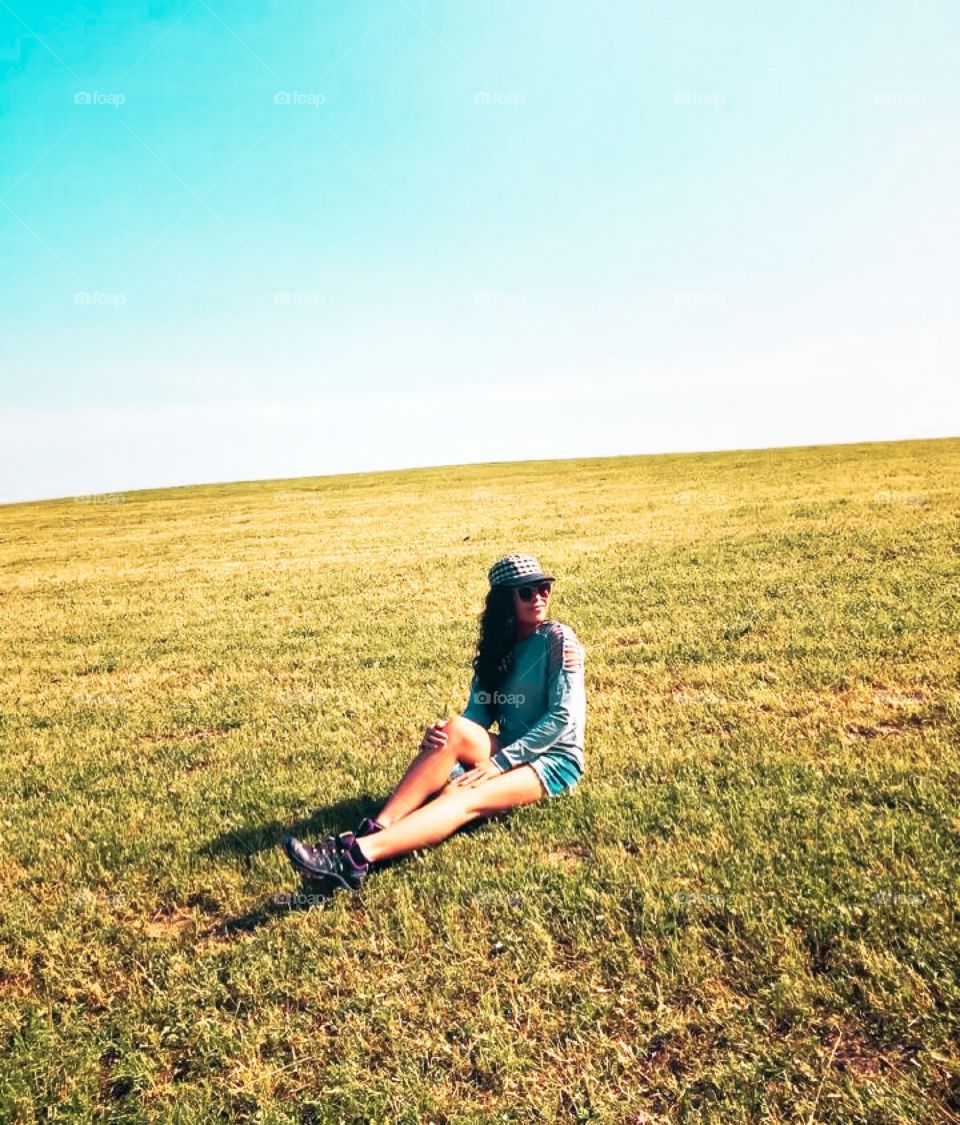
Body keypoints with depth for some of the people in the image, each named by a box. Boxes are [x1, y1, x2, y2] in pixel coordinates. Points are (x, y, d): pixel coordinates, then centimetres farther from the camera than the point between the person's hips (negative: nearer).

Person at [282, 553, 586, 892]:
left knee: (467, 800, -32)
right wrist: (446, 741, -20)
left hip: (553, 761, -5)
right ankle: (374, 829, -35)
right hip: (510, 754, 5)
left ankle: (359, 854, -47)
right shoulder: (497, 645, 9)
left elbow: (564, 715, -16)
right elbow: (479, 715, 4)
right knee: (456, 729, -28)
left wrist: (500, 762, -21)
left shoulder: (558, 638, -9)